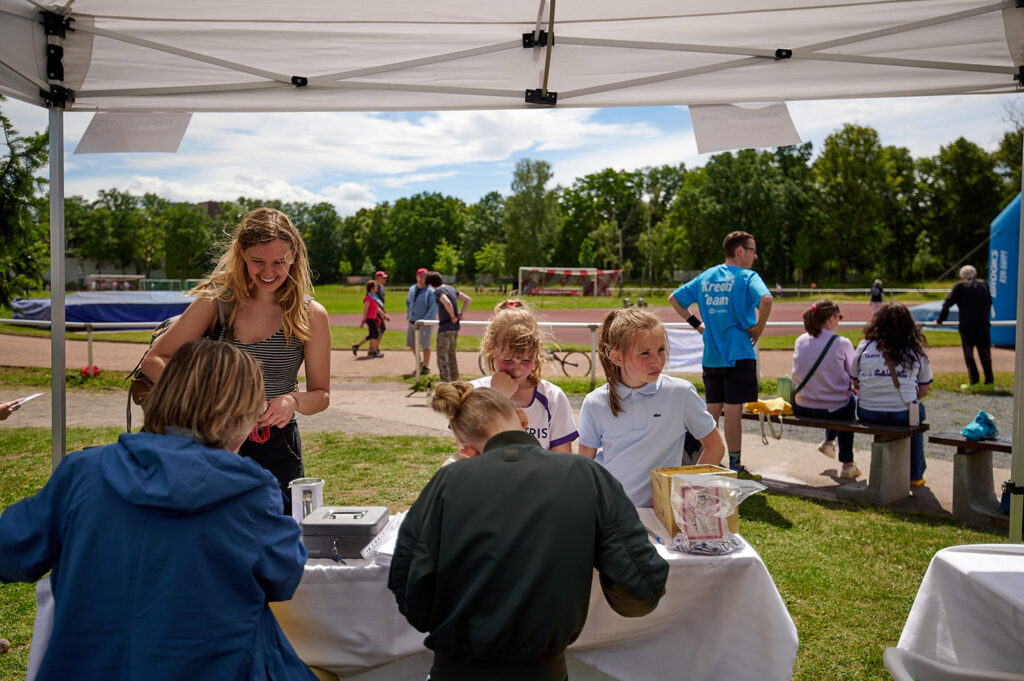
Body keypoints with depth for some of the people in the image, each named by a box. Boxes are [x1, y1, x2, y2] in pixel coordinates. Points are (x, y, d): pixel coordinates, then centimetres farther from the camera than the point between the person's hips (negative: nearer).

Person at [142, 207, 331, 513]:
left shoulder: (310, 315, -4)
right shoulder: (216, 301, -4)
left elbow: (321, 395, 2)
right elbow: (154, 361, -4)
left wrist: (294, 401, -20)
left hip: (276, 448, 0)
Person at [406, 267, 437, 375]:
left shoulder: (430, 291, -12)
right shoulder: (412, 289, 10)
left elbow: (434, 307, -21)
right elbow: (408, 302, 29)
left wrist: (426, 319, -28)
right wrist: (408, 312, 20)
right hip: (412, 321, 7)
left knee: (425, 345, -5)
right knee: (411, 344, 13)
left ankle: (426, 367, 7)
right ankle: (419, 363, 32)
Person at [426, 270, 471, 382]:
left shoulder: (438, 291, -13)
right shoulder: (451, 289, 12)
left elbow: (448, 303, -32)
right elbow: (468, 300, 17)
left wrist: (453, 316, -17)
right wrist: (460, 314, 12)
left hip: (445, 328, -8)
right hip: (455, 327, 8)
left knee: (442, 358, -1)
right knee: (452, 355, 20)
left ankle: (446, 384, -1)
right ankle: (455, 381, 27)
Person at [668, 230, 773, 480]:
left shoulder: (705, 277, 11)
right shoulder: (747, 277, -7)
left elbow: (674, 298, 15)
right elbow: (766, 299, -27)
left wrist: (697, 323, 13)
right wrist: (758, 328, -12)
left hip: (711, 355, 6)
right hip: (738, 354, -5)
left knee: (712, 409, 13)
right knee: (733, 410, 0)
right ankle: (735, 467, 8)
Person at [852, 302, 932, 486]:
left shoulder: (864, 347, 1)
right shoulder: (916, 351, 0)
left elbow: (855, 384, 7)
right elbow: (924, 391, 5)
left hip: (868, 415, 2)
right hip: (902, 416, -2)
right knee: (916, 411, 33)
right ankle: (915, 474, 40)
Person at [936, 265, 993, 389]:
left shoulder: (960, 286, 3)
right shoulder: (984, 285, 14)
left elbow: (948, 303, -1)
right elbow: (989, 303, 22)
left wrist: (940, 319, 8)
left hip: (967, 324, -3)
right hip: (983, 323, 3)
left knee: (968, 353, 1)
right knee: (985, 352, 11)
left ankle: (974, 381, -5)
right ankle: (989, 381, 12)